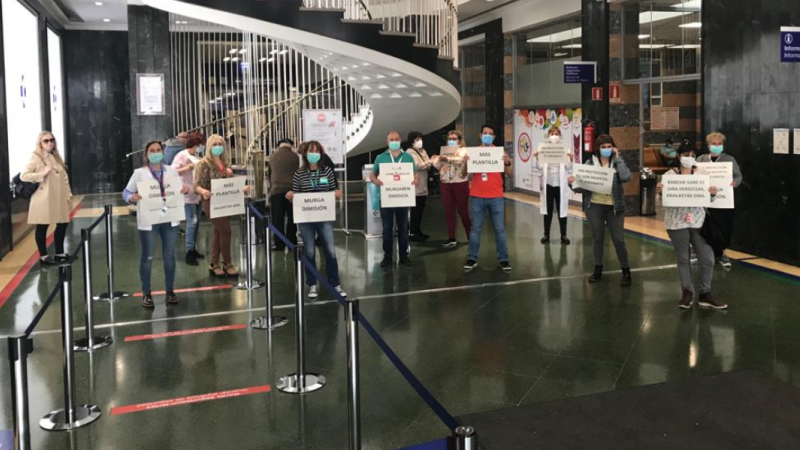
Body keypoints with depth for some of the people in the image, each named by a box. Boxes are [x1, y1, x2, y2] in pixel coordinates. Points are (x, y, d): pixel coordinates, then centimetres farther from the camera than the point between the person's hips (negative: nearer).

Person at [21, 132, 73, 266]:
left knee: (63, 224, 11)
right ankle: (43, 256, 8)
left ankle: (59, 253, 24)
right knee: (42, 227, 1)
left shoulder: (56, 157, 14)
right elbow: (23, 176, -12)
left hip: (59, 198, 7)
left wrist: (68, 194, 7)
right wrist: (42, 174, -19)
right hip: (44, 199, -7)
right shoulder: (36, 158, -6)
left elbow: (64, 178, 13)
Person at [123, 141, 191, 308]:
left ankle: (170, 290, 23)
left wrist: (186, 189, -10)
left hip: (170, 219, 3)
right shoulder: (139, 173, -1)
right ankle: (146, 293, 14)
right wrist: (132, 198, -23)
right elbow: (126, 192, 0)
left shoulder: (171, 171, 8)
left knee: (169, 255, 10)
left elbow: (181, 189, 13)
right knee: (147, 257, 4)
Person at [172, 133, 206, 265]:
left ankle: (193, 249, 20)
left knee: (197, 221, 10)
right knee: (192, 221, -11)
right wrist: (186, 168, -25)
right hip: (188, 194, -8)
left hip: (198, 193, 8)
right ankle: (189, 252, -8)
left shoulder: (197, 156, 14)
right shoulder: (182, 155, -8)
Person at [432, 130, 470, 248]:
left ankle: (471, 236, 13)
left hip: (460, 184, -5)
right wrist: (438, 159, -11)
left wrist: (447, 158, -34)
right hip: (445, 184, 5)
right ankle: (451, 238, 6)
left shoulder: (463, 150, 1)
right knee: (448, 211, 3)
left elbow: (460, 160, -21)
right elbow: (437, 166, 9)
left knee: (463, 210, 1)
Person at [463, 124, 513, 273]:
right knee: (475, 228, 5)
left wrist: (507, 162, -17)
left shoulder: (499, 152, 3)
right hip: (477, 197, 0)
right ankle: (472, 259, 12)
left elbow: (509, 174, 2)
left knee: (499, 229, 4)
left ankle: (503, 259, 11)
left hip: (496, 197, 0)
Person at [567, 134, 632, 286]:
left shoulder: (618, 162, 1)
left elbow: (626, 177, -18)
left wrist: (617, 158, -12)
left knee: (619, 240, 1)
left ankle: (626, 271, 14)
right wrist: (573, 184, -20)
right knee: (597, 238, 11)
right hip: (594, 206, 1)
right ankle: (598, 269, 25)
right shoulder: (590, 163, 2)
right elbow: (584, 186, 1)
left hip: (614, 207, -1)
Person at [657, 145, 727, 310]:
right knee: (683, 259, 5)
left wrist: (713, 193, -17)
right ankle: (687, 292, 17)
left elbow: (708, 199, 7)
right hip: (677, 222, -2)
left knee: (707, 258, 1)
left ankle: (705, 293, 15)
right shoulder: (670, 174, 0)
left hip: (698, 221, 2)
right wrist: (660, 191, -22)